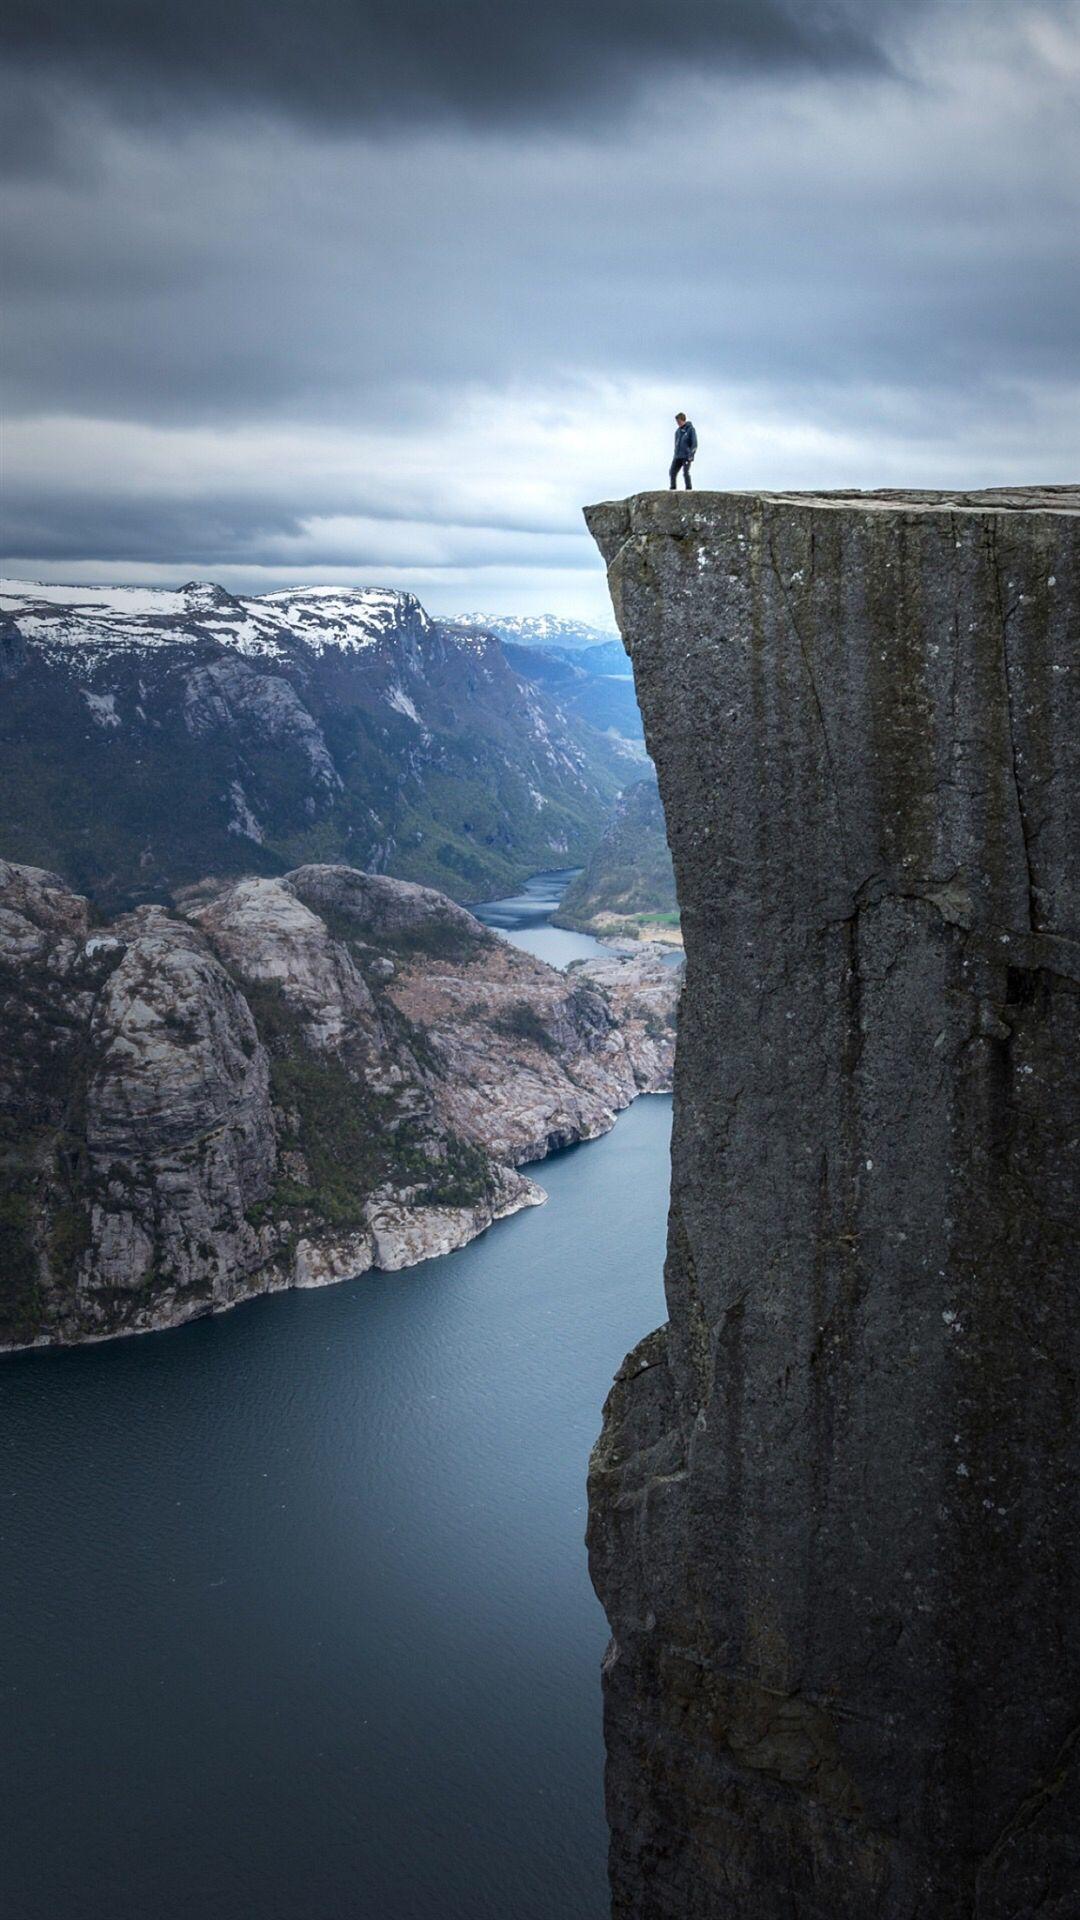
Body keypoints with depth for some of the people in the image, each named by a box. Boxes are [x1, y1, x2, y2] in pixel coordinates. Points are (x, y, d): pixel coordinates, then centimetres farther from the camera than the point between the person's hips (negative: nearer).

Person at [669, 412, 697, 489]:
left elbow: (694, 444, -9)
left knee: (685, 473, -15)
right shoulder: (678, 431, 14)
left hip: (686, 456, -6)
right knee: (672, 473, 0)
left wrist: (691, 456, -16)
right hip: (677, 456, 6)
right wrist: (676, 453, 16)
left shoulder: (690, 429, -5)